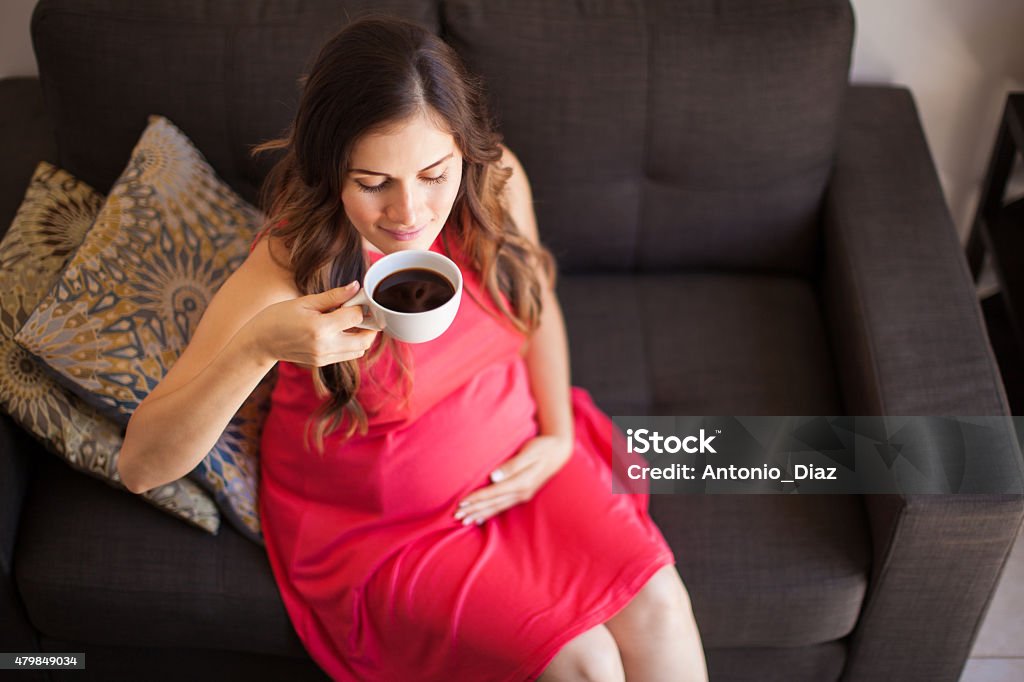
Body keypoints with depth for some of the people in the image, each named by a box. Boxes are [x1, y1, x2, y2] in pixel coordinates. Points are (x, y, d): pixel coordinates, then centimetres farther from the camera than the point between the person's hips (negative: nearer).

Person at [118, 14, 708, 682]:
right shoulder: (288, 269, -26)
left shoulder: (497, 182, -15)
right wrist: (257, 347, -46)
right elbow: (141, 466, -29)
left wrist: (558, 434, -2)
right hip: (375, 521, -4)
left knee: (656, 606, -14)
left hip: (510, 460, 4)